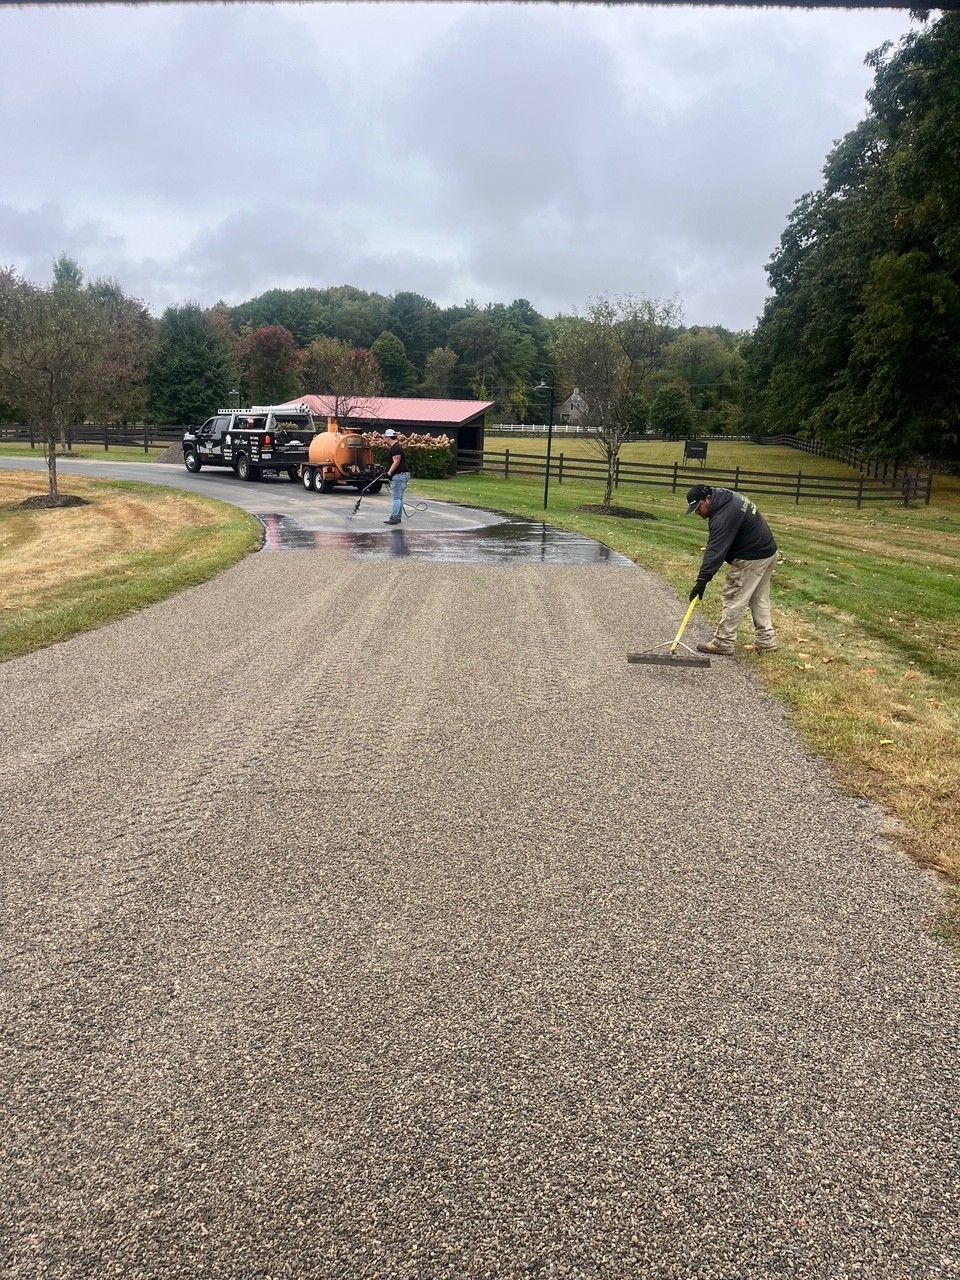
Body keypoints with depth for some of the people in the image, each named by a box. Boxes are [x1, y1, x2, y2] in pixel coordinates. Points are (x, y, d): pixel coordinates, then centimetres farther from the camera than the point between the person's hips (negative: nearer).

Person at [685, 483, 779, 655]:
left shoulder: (724, 516, -26)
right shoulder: (729, 497, 6)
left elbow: (716, 549, -33)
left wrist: (702, 579, -37)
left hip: (751, 559, -10)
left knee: (734, 599, -3)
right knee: (759, 599, 17)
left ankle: (723, 642, 3)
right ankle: (766, 640, 23)